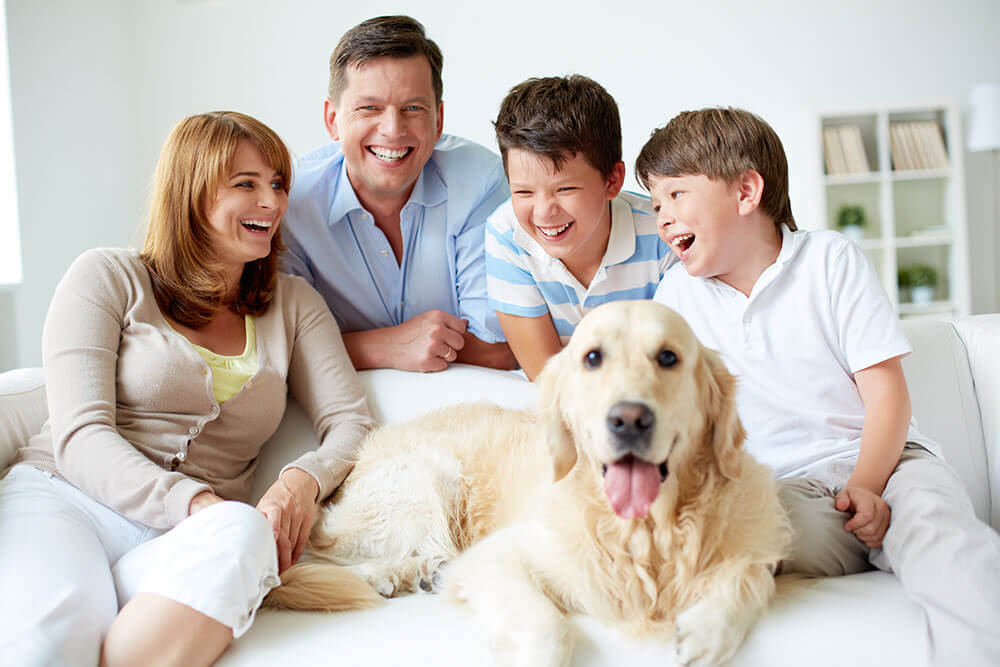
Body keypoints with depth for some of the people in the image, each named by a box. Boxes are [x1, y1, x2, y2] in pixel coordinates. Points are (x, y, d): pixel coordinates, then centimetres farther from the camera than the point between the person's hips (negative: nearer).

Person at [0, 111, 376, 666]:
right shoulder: (108, 278, 8)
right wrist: (197, 504, -20)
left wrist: (305, 479, -14)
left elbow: (351, 422, 10)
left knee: (246, 534, -36)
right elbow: (80, 437, -4)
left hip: (186, 541, 3)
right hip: (62, 501, -3)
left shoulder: (294, 303, 19)